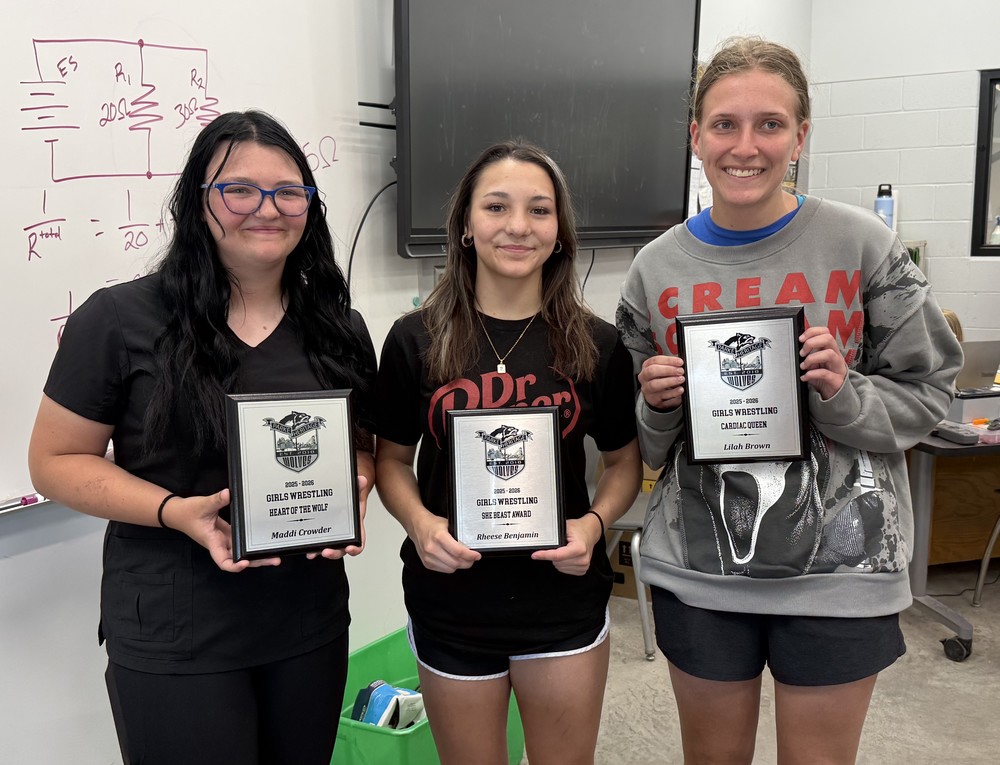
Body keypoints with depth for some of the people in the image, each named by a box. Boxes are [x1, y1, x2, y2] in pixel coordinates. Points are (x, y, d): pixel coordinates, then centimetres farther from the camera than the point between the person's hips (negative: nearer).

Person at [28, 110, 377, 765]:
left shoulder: (339, 329, 3)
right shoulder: (120, 320, -9)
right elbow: (56, 460, -5)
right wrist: (176, 511, -20)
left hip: (311, 622, 4)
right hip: (174, 638, -4)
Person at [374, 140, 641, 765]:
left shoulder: (598, 344, -5)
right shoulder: (415, 340, -6)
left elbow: (624, 461, 6)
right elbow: (392, 458, 4)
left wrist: (594, 523, -13)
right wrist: (418, 520, -15)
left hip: (564, 598, 1)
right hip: (452, 601, 0)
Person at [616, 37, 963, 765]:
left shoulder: (861, 244, -7)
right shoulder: (657, 268, 0)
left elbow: (927, 391, 0)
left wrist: (843, 396, -18)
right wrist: (658, 406, -12)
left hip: (839, 568, -1)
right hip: (698, 571, 2)